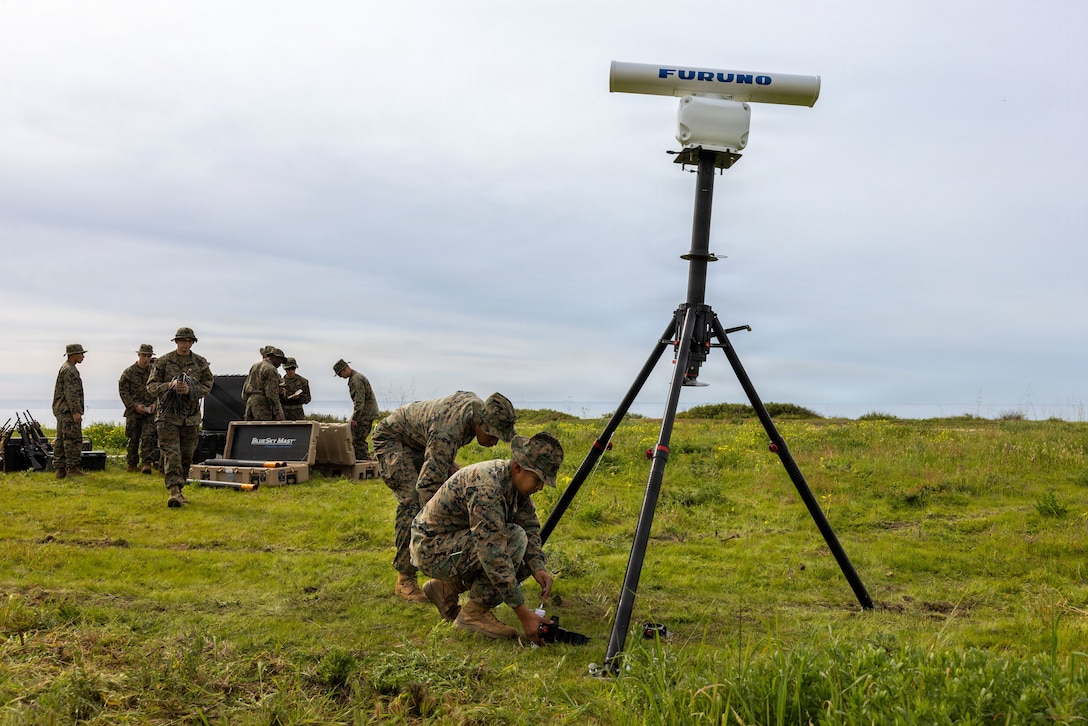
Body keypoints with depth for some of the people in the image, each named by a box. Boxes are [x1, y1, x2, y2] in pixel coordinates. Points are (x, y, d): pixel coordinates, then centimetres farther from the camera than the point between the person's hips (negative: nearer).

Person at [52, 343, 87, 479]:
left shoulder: (64, 368, 20)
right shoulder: (69, 370, -13)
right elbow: (71, 393, -20)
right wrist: (76, 411, -23)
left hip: (61, 410, 11)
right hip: (68, 410, -11)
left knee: (61, 440, 8)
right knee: (73, 439, -10)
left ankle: (60, 469, 9)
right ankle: (72, 468, -10)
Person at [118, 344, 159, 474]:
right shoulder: (128, 372, 1)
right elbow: (123, 392, -2)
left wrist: (155, 403, -3)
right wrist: (135, 406, -12)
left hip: (150, 411, 1)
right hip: (133, 411, -1)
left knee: (148, 437, -13)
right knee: (133, 439, 7)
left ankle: (147, 464, -14)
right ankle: (132, 465, 18)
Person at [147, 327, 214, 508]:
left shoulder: (201, 363, 5)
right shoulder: (163, 362, 0)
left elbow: (208, 384, 4)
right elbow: (151, 386, 0)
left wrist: (190, 390, -14)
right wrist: (170, 386, -18)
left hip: (191, 416, 3)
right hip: (168, 415, -3)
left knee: (187, 455, 9)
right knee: (171, 453, -12)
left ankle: (177, 488, 23)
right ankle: (174, 491, -18)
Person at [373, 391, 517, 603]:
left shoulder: (480, 407, -16)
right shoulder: (447, 433, -42)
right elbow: (428, 484, -43)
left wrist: (447, 464, -3)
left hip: (420, 441, 8)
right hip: (392, 438, -8)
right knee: (412, 500, -24)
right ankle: (405, 579, -15)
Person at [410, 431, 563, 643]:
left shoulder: (516, 482, -4)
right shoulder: (487, 488, -32)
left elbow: (530, 527, 4)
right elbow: (493, 556, -34)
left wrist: (538, 569, -15)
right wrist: (523, 613, -32)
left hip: (456, 542, 9)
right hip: (431, 548, -9)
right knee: (515, 539, -25)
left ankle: (447, 587, 11)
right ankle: (475, 613, -11)